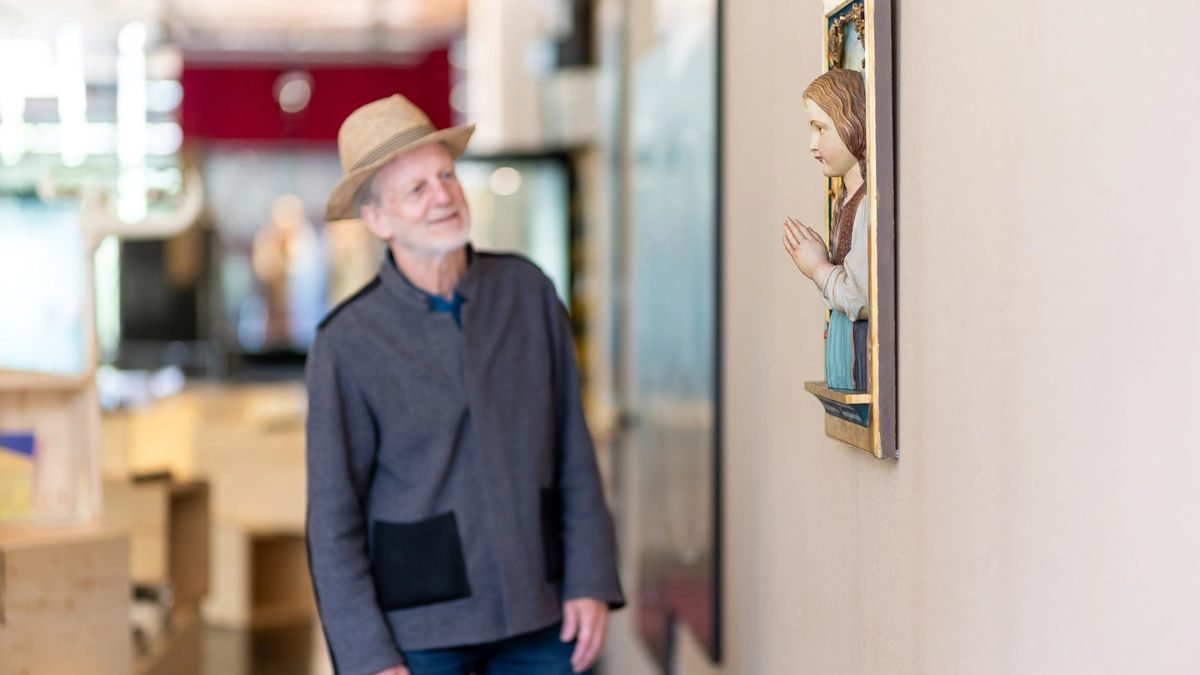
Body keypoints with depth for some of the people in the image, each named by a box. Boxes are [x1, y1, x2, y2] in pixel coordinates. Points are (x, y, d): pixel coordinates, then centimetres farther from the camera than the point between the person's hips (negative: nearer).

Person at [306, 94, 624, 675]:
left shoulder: (528, 292, 0)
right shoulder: (346, 344, -10)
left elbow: (573, 452, 5)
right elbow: (333, 521, -7)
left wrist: (591, 580, -1)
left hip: (538, 614, 3)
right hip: (420, 626, -3)